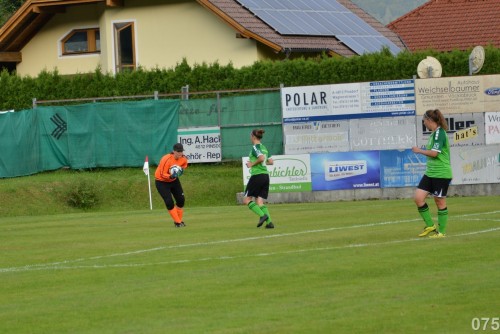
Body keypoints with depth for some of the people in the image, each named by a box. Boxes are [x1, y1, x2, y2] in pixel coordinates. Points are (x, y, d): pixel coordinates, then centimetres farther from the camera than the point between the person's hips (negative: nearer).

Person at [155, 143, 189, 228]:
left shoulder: (184, 159, -14)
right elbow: (163, 174, -28)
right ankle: (177, 222, -6)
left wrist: (181, 170, -14)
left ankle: (179, 220, 21)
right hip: (162, 182, -6)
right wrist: (171, 176, -47)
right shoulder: (166, 159, -32)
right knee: (169, 202, -15)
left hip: (174, 180, 6)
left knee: (181, 200, 3)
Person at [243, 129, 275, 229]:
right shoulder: (264, 148, 16)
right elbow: (270, 161, 18)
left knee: (247, 200, 0)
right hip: (266, 175, 8)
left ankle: (262, 215, -17)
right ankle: (269, 222, -8)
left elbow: (261, 158, -24)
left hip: (257, 175, -8)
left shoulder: (255, 147, -9)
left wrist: (252, 164, -11)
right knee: (259, 202, 8)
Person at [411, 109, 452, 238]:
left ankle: (441, 231, 12)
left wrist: (419, 150, -10)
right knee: (418, 197, 1)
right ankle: (430, 226, 12)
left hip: (441, 173, -9)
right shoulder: (434, 133, 13)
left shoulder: (439, 133, -15)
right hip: (430, 173, 9)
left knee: (440, 202, 1)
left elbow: (434, 153, -22)